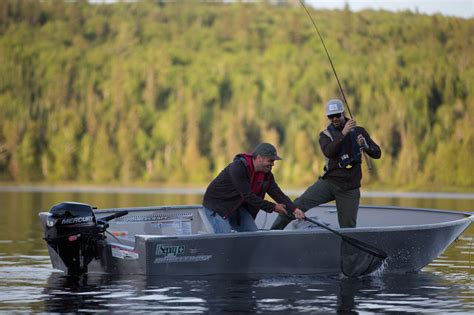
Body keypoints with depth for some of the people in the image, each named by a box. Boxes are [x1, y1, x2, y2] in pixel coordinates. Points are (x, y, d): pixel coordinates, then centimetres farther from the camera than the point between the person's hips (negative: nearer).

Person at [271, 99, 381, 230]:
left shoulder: (358, 131, 8)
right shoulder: (326, 134, 5)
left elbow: (377, 154, 6)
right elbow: (329, 152, -17)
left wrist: (365, 145, -15)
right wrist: (343, 133, -26)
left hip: (350, 188, 1)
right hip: (328, 182, -1)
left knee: (348, 227, -1)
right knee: (300, 203, -18)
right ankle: (272, 232, -16)